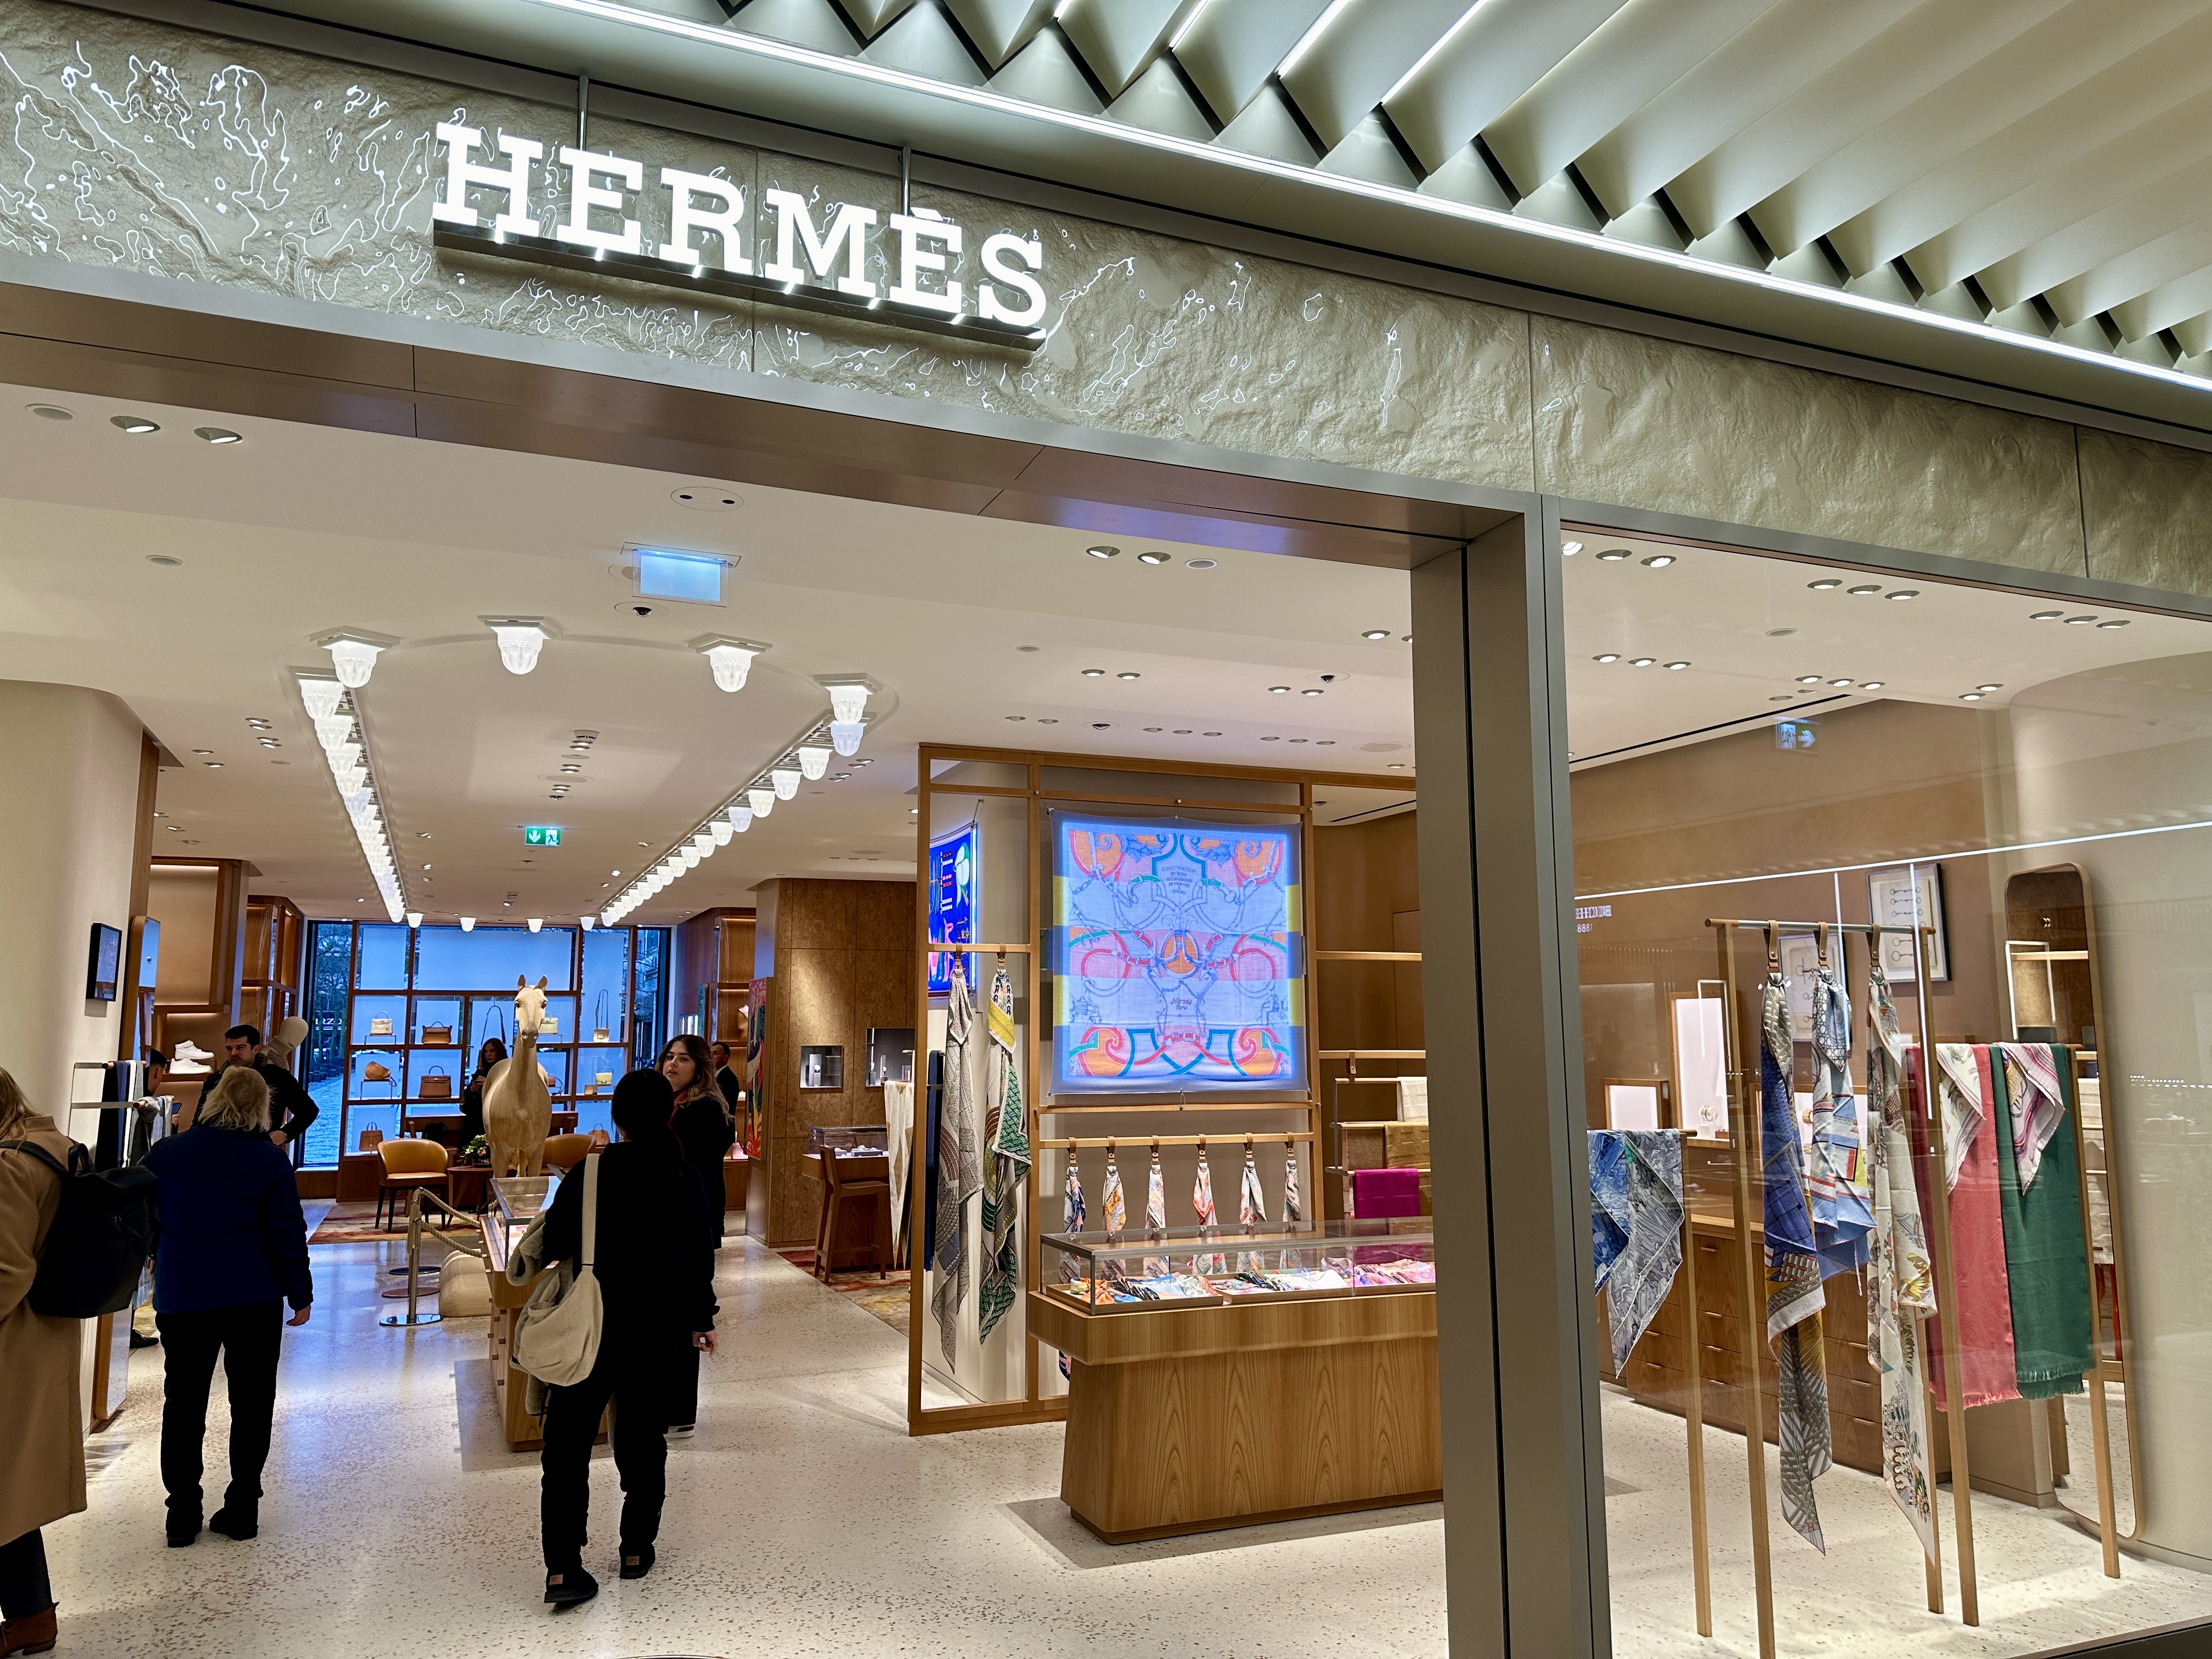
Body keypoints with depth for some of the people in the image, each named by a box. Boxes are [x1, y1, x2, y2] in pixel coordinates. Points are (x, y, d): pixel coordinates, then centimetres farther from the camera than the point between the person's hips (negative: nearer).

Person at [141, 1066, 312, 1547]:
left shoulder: (164, 1155, -1)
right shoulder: (269, 1160, -8)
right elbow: (288, 1234, -8)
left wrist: (159, 1259, 30)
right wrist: (301, 1295, 2)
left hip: (181, 1299, 2)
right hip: (255, 1299, -2)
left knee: (183, 1404, 11)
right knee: (251, 1403, 8)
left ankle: (182, 1517, 13)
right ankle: (242, 1510, 12)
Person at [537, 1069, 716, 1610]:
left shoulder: (591, 1171, -10)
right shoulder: (685, 1179, -5)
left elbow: (552, 1246, -6)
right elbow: (699, 1255, 0)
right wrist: (703, 1318, 12)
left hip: (591, 1321, -2)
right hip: (658, 1326, 2)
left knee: (569, 1441, 5)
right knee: (644, 1437, 16)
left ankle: (562, 1568, -2)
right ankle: (637, 1550, 24)